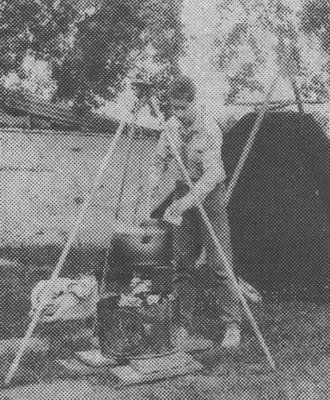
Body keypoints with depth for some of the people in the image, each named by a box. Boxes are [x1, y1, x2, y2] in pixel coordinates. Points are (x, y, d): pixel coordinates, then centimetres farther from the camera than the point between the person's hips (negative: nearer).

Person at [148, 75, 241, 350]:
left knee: (219, 263, -7)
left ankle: (233, 327, 2)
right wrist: (154, 187, -3)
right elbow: (160, 160, 12)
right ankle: (186, 326, 14)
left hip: (210, 195, -6)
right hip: (183, 194, 6)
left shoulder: (209, 130, -20)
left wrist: (186, 202, -35)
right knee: (183, 264, 5)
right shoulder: (173, 124, 2)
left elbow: (212, 176, -27)